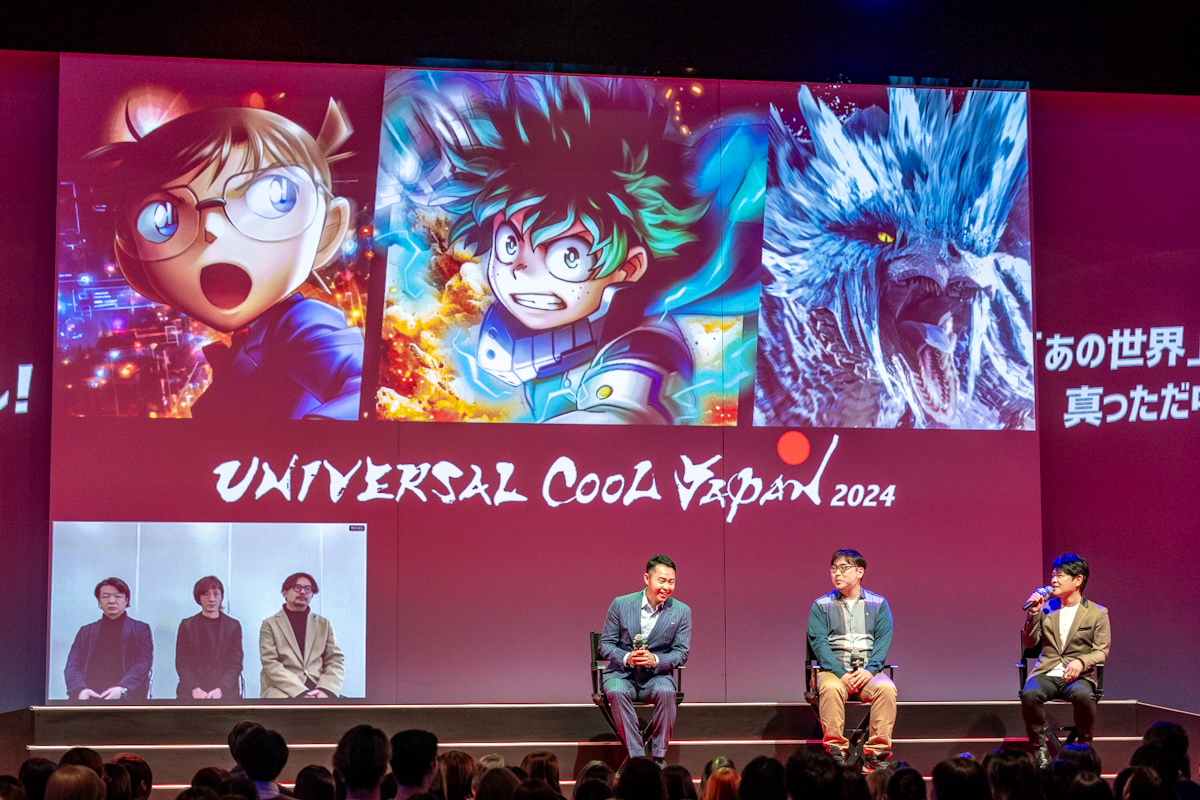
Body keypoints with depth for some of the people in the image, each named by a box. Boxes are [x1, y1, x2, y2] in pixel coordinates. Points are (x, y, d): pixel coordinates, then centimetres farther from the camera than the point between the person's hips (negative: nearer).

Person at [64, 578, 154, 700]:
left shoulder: (140, 629, 18)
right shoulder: (86, 632, 24)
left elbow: (143, 663, 3)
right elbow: (72, 666, 11)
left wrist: (122, 689, -17)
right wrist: (80, 689, -13)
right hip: (89, 696, 2)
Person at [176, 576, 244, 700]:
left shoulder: (233, 626, 13)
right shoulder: (187, 625, 14)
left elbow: (236, 663, 6)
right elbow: (181, 663, 7)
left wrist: (221, 689, -11)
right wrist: (195, 689, -11)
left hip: (225, 691, 0)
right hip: (191, 692, 0)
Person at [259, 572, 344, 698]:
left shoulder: (324, 624, 19)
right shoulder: (270, 625, 10)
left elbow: (336, 661, 11)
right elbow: (270, 664, -2)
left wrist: (325, 690, -10)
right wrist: (301, 692, -15)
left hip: (319, 692, 3)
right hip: (284, 693, -3)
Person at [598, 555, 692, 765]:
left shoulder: (682, 612, -1)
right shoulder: (621, 605, -2)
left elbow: (681, 653, 0)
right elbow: (605, 644, 2)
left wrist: (655, 660, -20)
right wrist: (626, 658, -20)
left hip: (657, 675, 0)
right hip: (623, 674, 0)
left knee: (665, 692, -34)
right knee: (616, 691, -34)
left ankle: (658, 756, -20)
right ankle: (637, 756, -27)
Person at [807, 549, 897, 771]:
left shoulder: (878, 604, 12)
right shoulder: (821, 606, 9)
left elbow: (883, 641, 3)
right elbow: (820, 644, -2)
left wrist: (869, 670, -15)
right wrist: (842, 674, -16)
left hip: (869, 672, 1)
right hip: (833, 670, -1)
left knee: (886, 688, -31)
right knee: (831, 688, -35)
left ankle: (877, 751, -26)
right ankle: (835, 751, -29)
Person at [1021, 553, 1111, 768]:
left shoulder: (1097, 613, 5)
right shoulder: (1046, 607, 13)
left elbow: (1102, 651, 0)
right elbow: (1029, 643, 10)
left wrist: (1081, 661, -20)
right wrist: (1033, 614, -4)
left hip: (1079, 676, -2)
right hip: (1046, 673, 2)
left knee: (1083, 695, -37)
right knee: (1030, 694, -33)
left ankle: (1084, 748, -14)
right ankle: (1040, 749, -17)